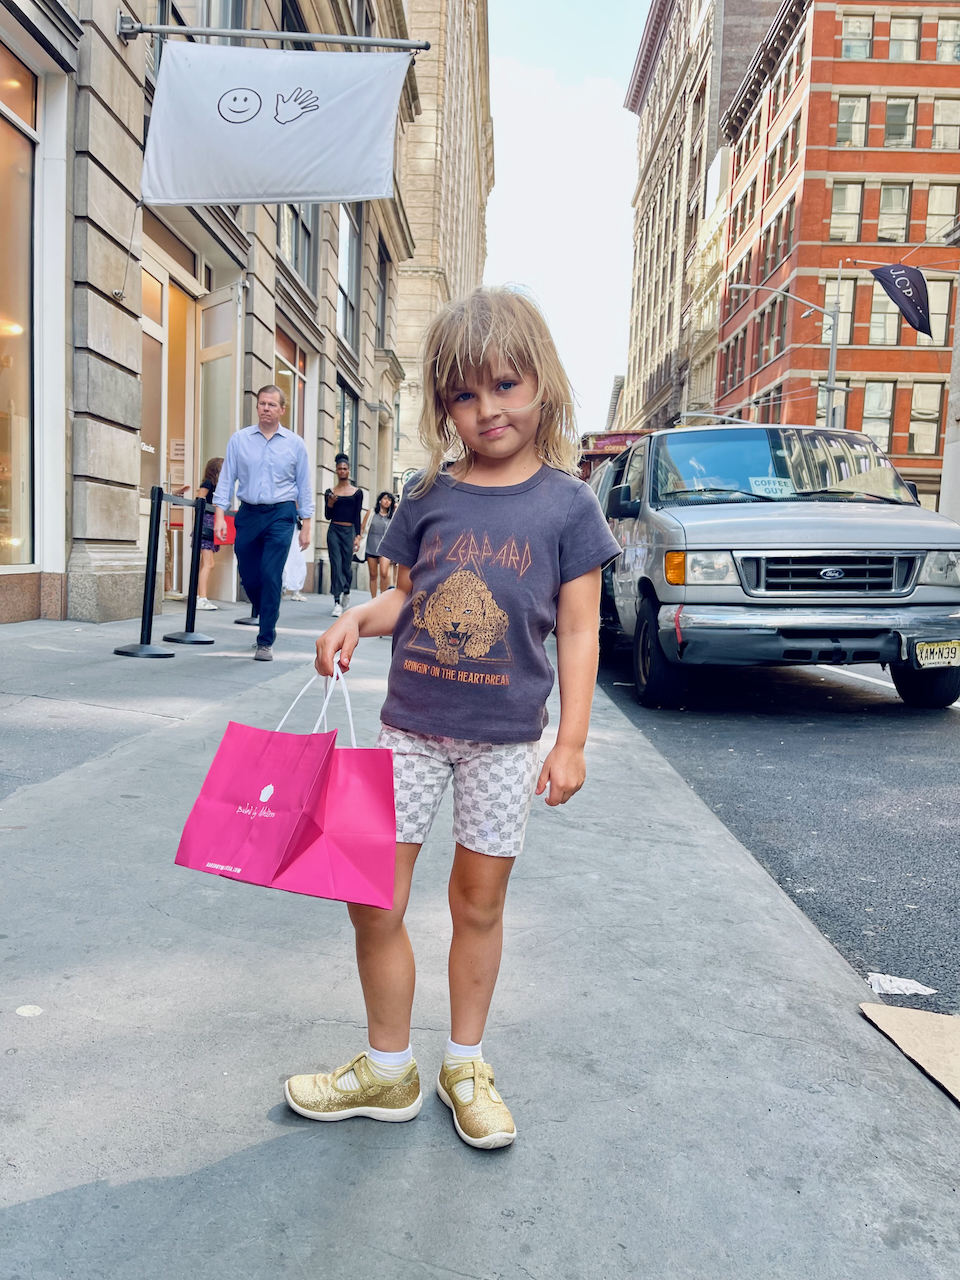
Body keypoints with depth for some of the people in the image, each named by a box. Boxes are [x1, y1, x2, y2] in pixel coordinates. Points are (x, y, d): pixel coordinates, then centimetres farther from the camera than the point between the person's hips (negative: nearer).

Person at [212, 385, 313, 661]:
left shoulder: (295, 443, 4)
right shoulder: (239, 439, 5)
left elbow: (303, 486, 7)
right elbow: (226, 479, 4)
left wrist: (306, 525, 3)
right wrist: (219, 514, -5)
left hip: (281, 514, -2)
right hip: (248, 513, 2)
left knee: (270, 575, -12)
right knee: (248, 577, 8)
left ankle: (265, 641, -4)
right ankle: (268, 622, 37)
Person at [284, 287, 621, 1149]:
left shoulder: (567, 503, -5)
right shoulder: (430, 496, 2)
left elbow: (578, 631, -3)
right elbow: (411, 598, 10)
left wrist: (571, 741, -6)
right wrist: (359, 619, -11)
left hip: (504, 739, -2)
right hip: (411, 728, 2)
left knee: (479, 901, 12)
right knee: (374, 902, 5)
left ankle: (465, 1066, 34)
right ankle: (388, 1070, 28)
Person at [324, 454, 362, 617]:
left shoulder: (357, 492, 5)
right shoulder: (330, 492, 6)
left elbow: (357, 516, 3)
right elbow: (328, 516, 6)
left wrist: (357, 536, -4)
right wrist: (330, 503, -13)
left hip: (349, 531, 0)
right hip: (334, 531, 0)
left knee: (347, 565, 4)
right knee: (336, 565, -7)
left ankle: (345, 591, 34)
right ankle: (337, 603, -9)